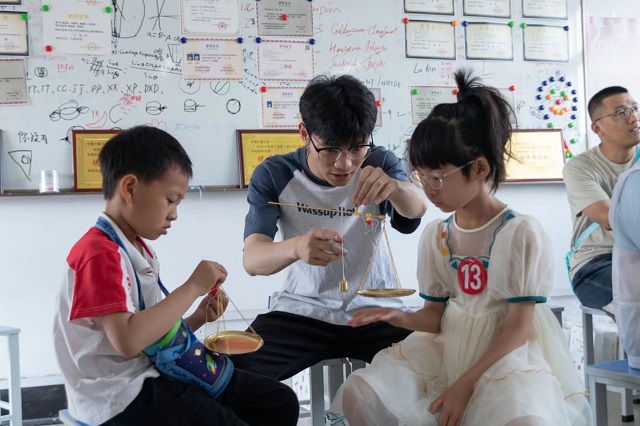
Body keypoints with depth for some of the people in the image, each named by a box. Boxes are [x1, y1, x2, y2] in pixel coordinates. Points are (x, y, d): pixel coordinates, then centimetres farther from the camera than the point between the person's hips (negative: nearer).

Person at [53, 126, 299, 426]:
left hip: (156, 373, 10)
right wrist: (193, 287, -23)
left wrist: (197, 318, 0)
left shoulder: (137, 249, 13)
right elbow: (128, 340, -30)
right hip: (122, 397, -10)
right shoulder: (100, 254, -18)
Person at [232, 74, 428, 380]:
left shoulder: (380, 164, -2)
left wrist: (394, 187, -48)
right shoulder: (273, 175, -7)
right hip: (302, 310, 0)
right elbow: (252, 259, -20)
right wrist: (296, 247, -43)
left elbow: (417, 209, -23)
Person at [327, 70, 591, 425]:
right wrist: (401, 318, -15)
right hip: (448, 349, 5)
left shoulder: (521, 233, -11)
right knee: (356, 396, -17)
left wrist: (466, 384, -18)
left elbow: (519, 327, -11)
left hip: (507, 354, -4)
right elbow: (436, 315, 10)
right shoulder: (434, 235, 5)